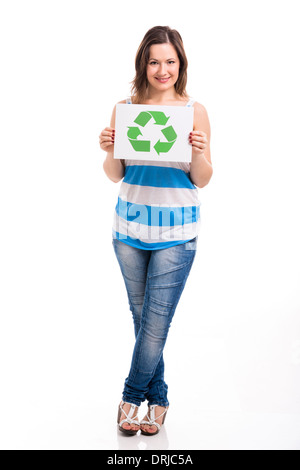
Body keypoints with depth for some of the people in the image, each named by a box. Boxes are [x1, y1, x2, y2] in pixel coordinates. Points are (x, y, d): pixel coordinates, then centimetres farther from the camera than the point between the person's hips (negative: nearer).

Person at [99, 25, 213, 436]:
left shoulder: (195, 111, -2)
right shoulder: (125, 108, 2)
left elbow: (201, 181, 0)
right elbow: (115, 176, 6)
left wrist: (199, 152, -19)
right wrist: (109, 151, -13)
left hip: (176, 232, -2)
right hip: (130, 226, 3)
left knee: (156, 323, -1)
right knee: (142, 315, 13)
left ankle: (133, 395, 23)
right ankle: (157, 397, 31)